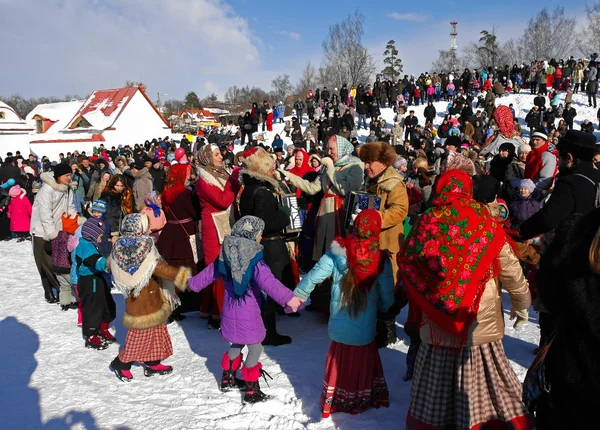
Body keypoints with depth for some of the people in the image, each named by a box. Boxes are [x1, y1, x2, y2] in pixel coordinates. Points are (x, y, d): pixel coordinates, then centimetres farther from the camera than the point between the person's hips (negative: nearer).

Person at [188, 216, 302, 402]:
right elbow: (268, 282, -35)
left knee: (237, 343, 26)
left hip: (230, 311, 7)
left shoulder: (225, 256, 1)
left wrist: (194, 283, 33)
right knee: (255, 347, 6)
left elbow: (209, 272, 15)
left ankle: (228, 379, 38)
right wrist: (287, 297, -43)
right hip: (248, 314, -7)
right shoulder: (254, 261, -21)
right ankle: (252, 391, 10)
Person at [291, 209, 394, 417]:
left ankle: (333, 402, 32)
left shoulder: (338, 252, -12)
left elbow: (313, 277, -9)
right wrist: (384, 312, 16)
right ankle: (362, 399, 37)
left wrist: (296, 297, 6)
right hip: (366, 328, 0)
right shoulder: (381, 259, -11)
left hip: (340, 326, 0)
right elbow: (387, 297, -5)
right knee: (364, 363, 20)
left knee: (339, 361, 18)